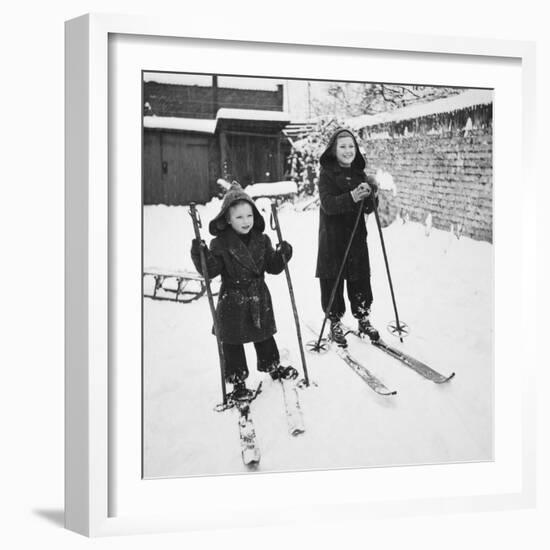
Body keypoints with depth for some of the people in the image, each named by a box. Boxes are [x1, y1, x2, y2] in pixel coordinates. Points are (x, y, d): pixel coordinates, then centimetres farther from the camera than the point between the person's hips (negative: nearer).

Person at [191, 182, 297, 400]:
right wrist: (200, 254, -28)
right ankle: (237, 379, 16)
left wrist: (282, 255, -12)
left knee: (264, 335, 19)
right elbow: (210, 270, -14)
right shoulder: (221, 244, -11)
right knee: (233, 341, 4)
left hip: (259, 297, 4)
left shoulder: (261, 241, 1)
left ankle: (272, 366, 39)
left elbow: (272, 266, 5)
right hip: (232, 300, -4)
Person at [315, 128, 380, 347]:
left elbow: (369, 209, 7)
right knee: (333, 281, 2)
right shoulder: (327, 173, -6)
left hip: (357, 237, 4)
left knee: (360, 279, 8)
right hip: (332, 237, -4)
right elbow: (328, 204, -19)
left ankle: (363, 319, 24)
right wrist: (351, 198, -33)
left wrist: (370, 195, -14)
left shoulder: (359, 174, 9)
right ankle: (335, 323, 15)